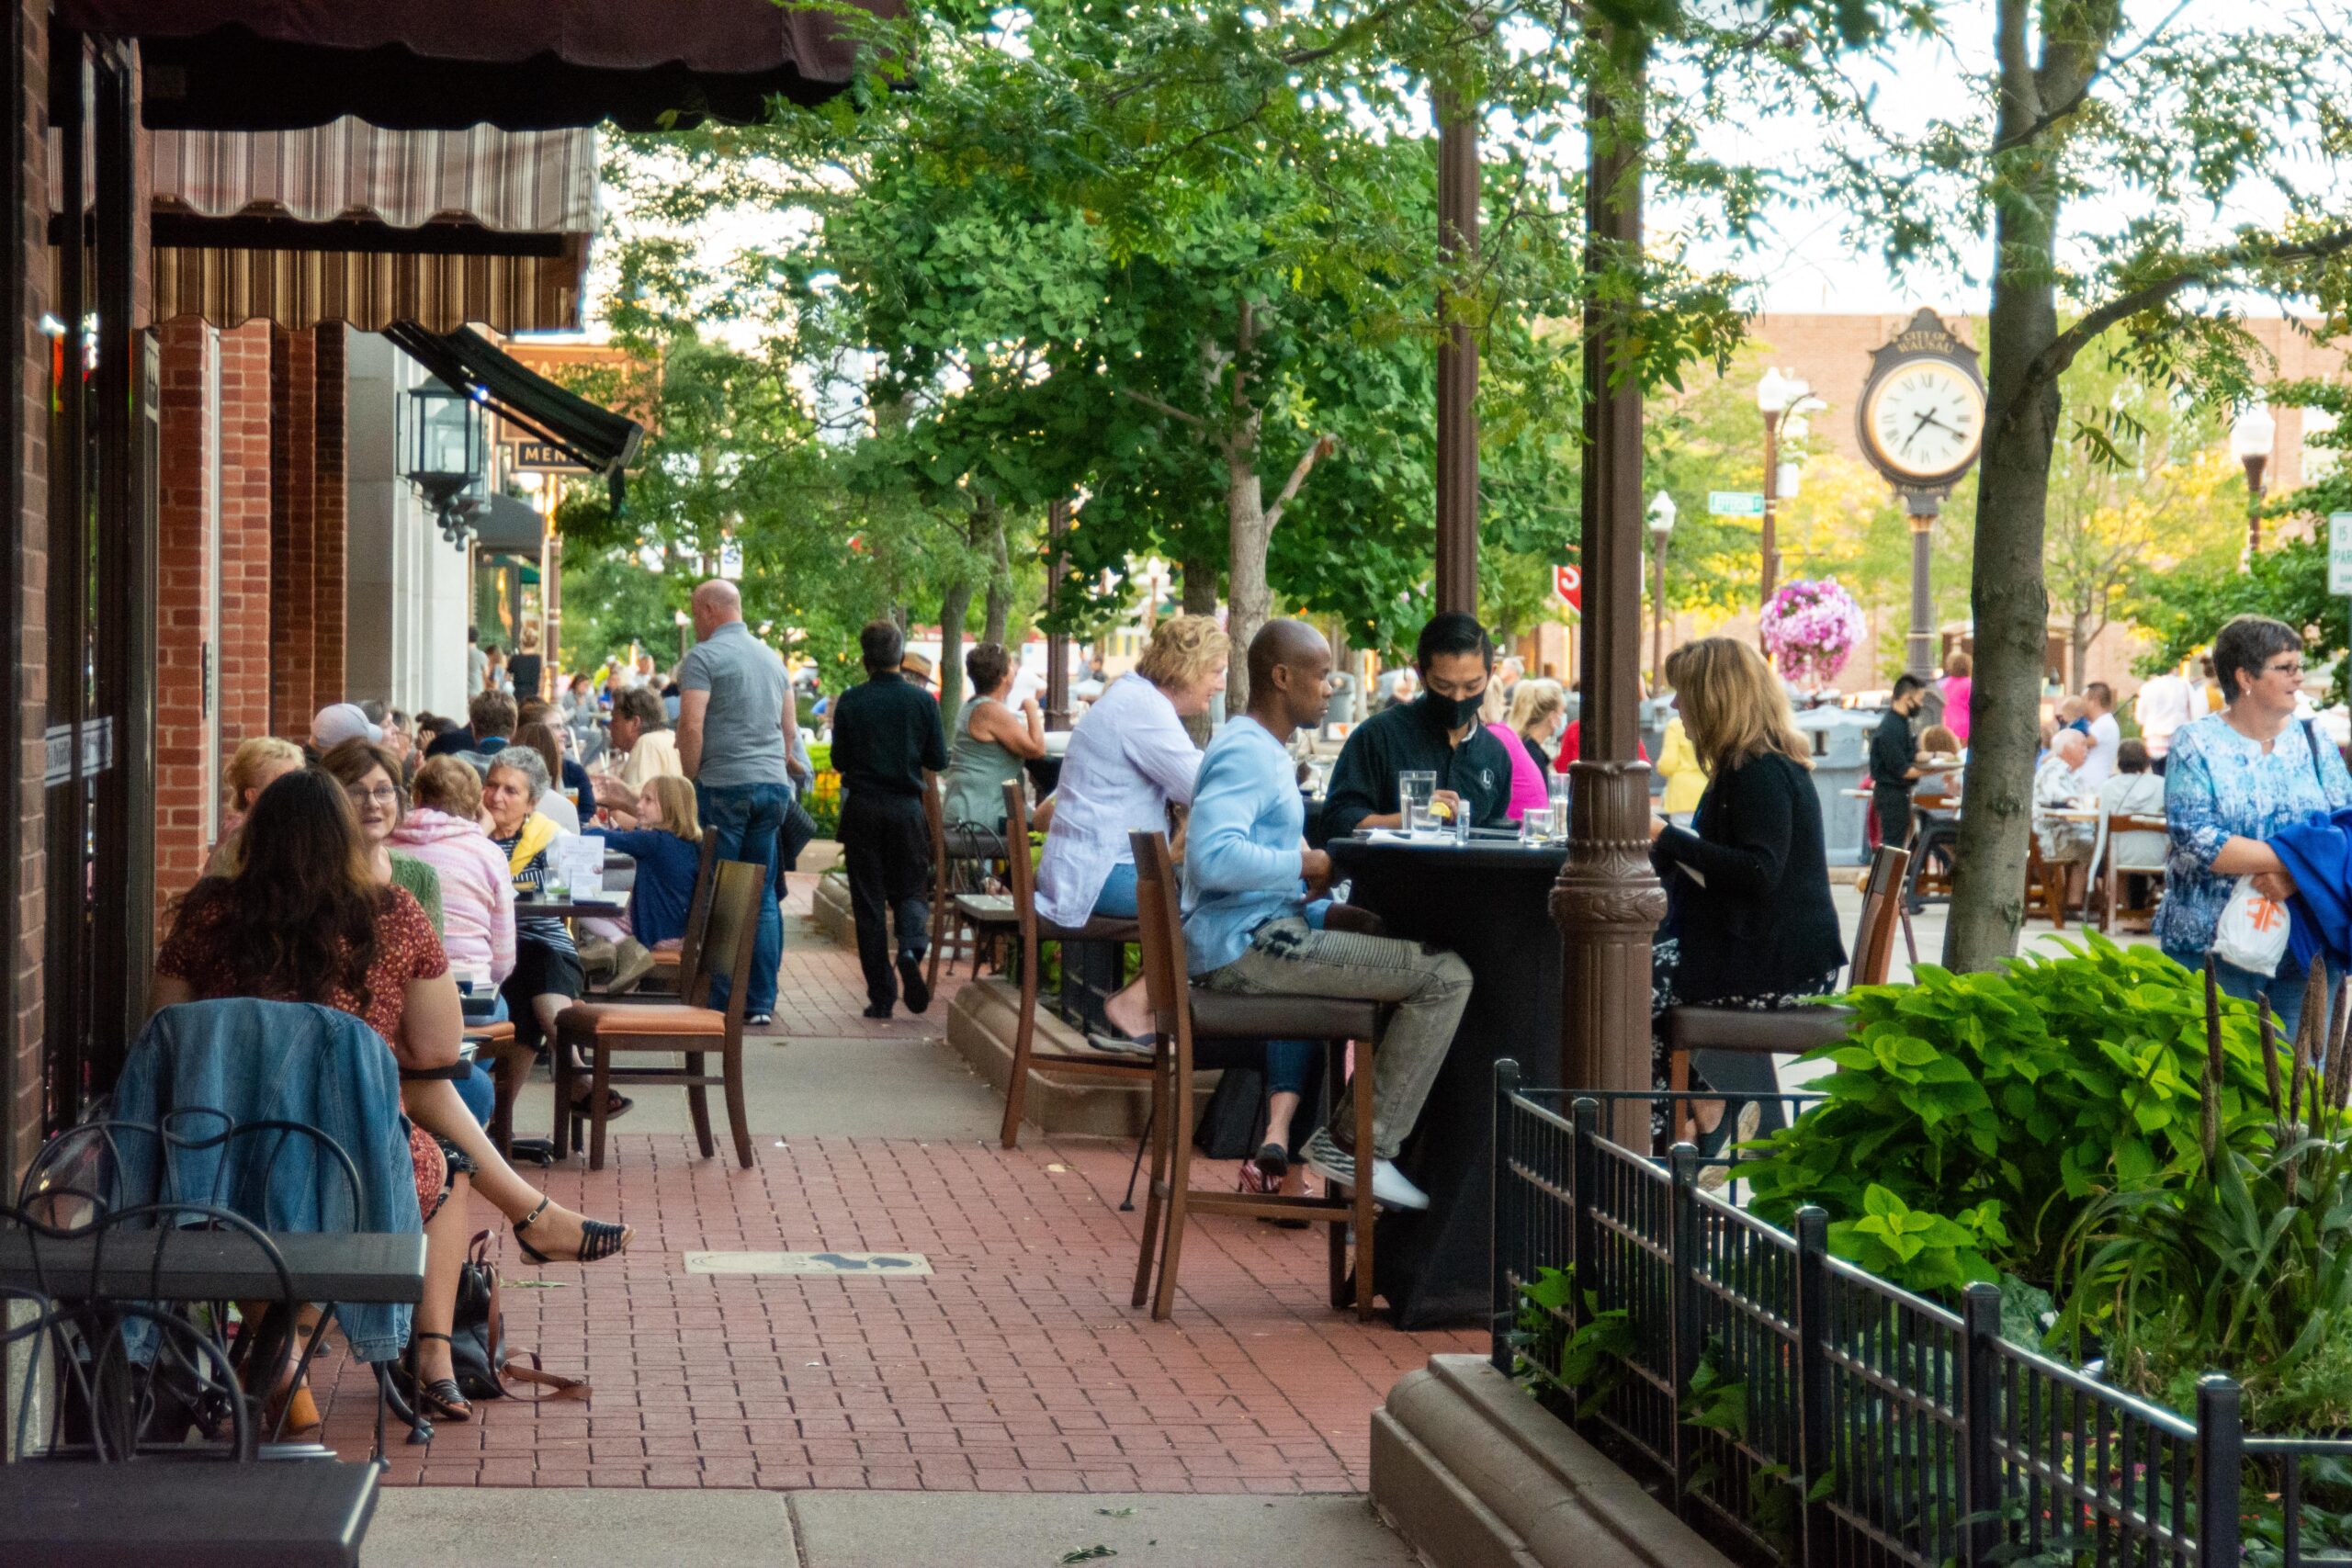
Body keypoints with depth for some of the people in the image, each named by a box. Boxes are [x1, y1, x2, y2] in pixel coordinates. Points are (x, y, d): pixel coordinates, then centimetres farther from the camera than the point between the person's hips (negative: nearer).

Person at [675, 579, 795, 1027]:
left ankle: (719, 1003, -2)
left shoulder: (704, 657, -6)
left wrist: (691, 780, -5)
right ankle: (762, 1003, 6)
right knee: (763, 897, 8)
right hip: (774, 784, 6)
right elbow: (789, 728, 20)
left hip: (724, 785, -6)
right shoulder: (772, 658, 17)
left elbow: (691, 726, -14)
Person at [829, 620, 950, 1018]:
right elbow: (939, 761, 1)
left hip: (863, 809, -1)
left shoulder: (851, 702, -6)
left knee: (868, 901, 5)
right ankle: (911, 948, -21)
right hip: (907, 809, 1)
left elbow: (839, 761, -1)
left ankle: (881, 996, 4)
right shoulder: (922, 701, -3)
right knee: (911, 890, 11)